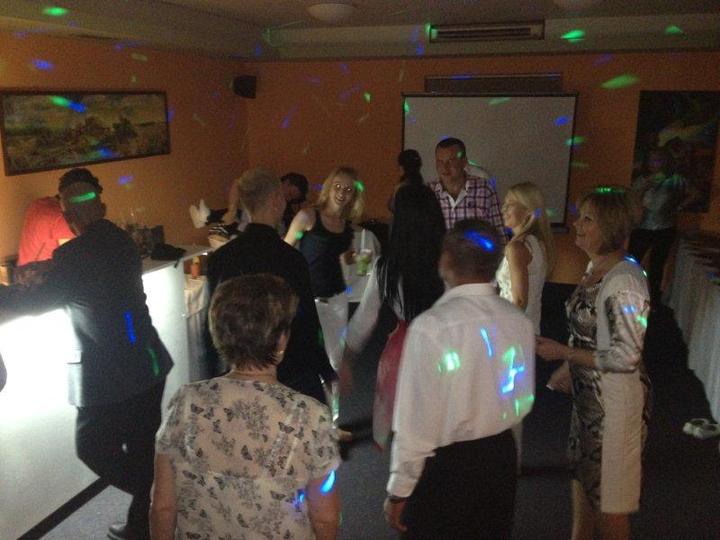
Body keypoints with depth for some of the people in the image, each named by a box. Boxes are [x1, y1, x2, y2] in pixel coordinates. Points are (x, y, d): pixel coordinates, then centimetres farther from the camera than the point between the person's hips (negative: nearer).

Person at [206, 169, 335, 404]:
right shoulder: (289, 258, -17)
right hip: (292, 375, -4)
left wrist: (217, 375, 17)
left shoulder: (219, 257, -3)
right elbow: (307, 324, -12)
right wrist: (327, 372, 3)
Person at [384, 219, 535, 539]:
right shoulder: (519, 321, -6)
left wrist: (399, 491, -7)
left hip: (445, 465, -5)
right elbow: (523, 401, 6)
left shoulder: (431, 327, -24)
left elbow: (416, 422, -20)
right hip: (501, 456, 6)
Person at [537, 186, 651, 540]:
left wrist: (563, 352, -20)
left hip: (615, 397, -9)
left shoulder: (624, 282, -26)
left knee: (607, 485, 12)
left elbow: (626, 357, -25)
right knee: (583, 471, 25)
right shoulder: (596, 268, 0)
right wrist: (568, 370, 11)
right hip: (588, 391, 9)